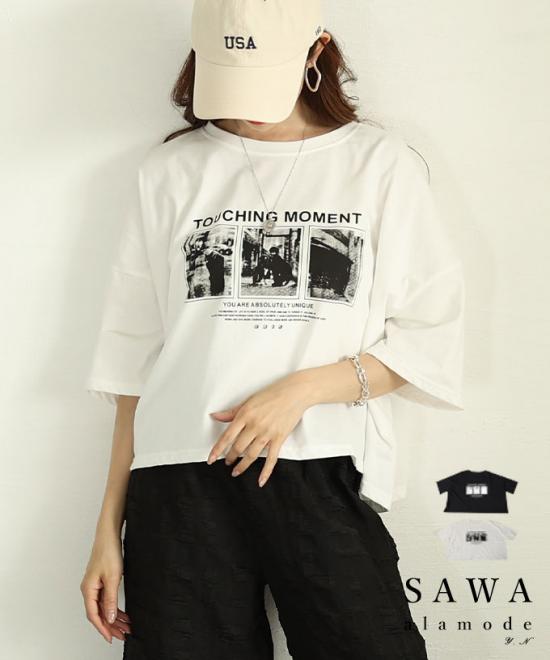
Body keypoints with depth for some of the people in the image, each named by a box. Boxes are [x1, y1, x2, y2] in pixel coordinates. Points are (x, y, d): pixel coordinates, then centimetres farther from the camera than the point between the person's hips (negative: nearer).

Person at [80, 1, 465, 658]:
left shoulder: (382, 164, 8)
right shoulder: (171, 171, 12)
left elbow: (431, 341, 5)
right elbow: (132, 359, 12)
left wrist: (303, 389, -11)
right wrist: (109, 528, 8)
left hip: (322, 475, -1)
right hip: (181, 480, 2)